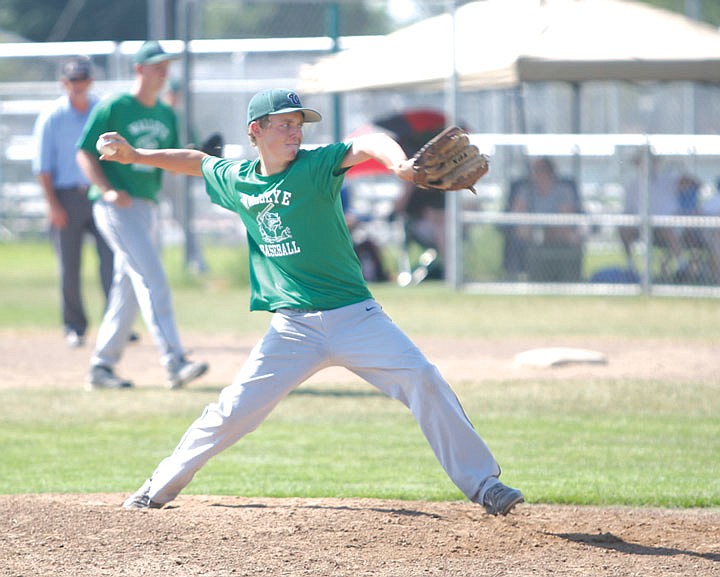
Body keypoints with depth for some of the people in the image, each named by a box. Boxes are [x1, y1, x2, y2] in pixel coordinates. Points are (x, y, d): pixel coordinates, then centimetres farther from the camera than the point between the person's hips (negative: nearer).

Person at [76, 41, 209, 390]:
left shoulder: (167, 115, 14)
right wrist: (108, 190, -19)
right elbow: (85, 152, -6)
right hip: (117, 207, -8)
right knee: (152, 280, -18)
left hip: (148, 207, 8)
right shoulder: (113, 108, -6)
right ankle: (174, 363, -25)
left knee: (128, 291, 10)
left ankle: (101, 366, 19)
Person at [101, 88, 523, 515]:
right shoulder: (236, 180, 6)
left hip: (355, 316, -2)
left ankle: (482, 484, -8)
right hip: (293, 330, 2)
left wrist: (397, 162, -48)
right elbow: (197, 162, 27)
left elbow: (367, 144, -27)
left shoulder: (315, 166, -8)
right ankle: (159, 489, 15)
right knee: (234, 411, -2)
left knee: (423, 381, -16)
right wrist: (136, 156, 23)